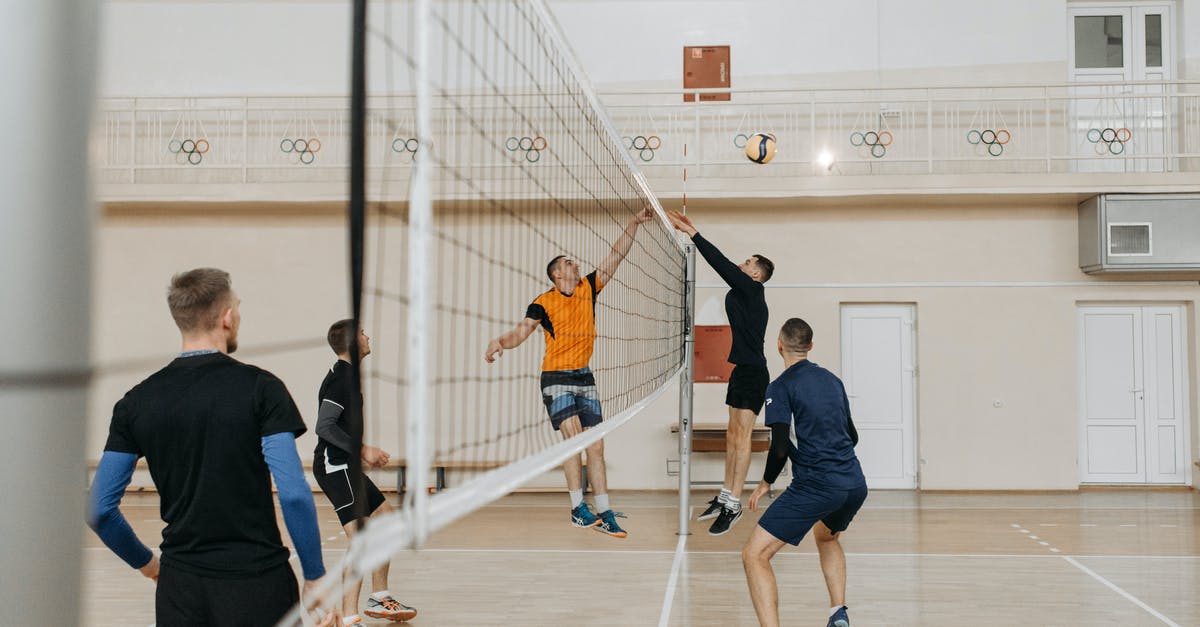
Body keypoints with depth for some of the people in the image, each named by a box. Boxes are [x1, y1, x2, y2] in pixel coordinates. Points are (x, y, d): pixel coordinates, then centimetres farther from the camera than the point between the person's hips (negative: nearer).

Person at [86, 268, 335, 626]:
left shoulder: (137, 402, 3)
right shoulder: (259, 387, -8)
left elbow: (98, 509, 3)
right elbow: (293, 494, -15)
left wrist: (145, 562, 19)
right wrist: (315, 577, -6)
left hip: (180, 587, 4)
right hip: (258, 584, -4)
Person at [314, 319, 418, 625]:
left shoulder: (349, 375, 16)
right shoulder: (339, 378, -15)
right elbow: (323, 427, -22)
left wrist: (368, 453, 20)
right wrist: (362, 450, -21)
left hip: (345, 466, 11)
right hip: (333, 466, -11)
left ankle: (379, 597, 29)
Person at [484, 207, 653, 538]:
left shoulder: (589, 287, 6)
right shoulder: (543, 302, -6)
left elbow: (616, 255, 4)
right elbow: (521, 331, -14)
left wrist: (633, 223, -3)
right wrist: (499, 342, -34)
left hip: (585, 377, 5)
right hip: (557, 378, -4)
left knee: (596, 445, 2)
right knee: (574, 436, -19)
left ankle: (604, 513, 7)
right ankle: (577, 508, -10)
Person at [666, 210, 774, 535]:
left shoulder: (752, 290, -10)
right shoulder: (746, 294, 14)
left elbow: (723, 264, -17)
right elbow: (726, 269, 16)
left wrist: (694, 234, -17)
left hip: (752, 371, -10)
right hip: (743, 370, 10)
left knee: (741, 436, -9)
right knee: (733, 435, 12)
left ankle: (734, 505, -7)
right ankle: (725, 496, 18)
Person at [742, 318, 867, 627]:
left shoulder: (780, 387, -5)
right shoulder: (832, 380, 14)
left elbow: (780, 447, -13)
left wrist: (766, 483, 3)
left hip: (815, 486, -7)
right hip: (855, 485, 8)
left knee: (754, 555, -4)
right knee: (826, 536, 37)